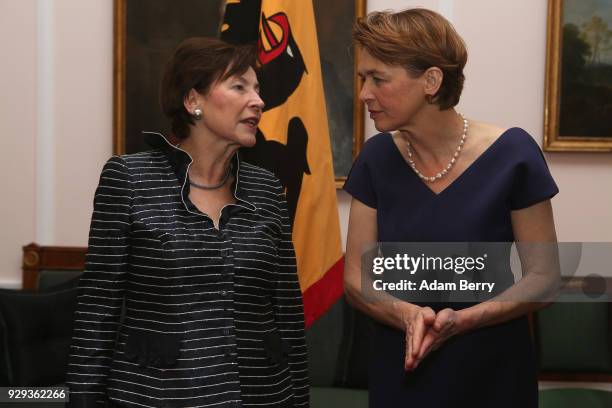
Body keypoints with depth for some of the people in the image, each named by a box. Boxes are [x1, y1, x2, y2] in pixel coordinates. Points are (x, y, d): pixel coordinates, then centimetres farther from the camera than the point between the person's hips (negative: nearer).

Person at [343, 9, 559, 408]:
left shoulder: (512, 155, -14)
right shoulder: (376, 159, -4)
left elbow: (543, 276, -9)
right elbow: (356, 277, -2)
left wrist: (462, 320, -23)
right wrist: (408, 315, -20)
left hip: (492, 373, -2)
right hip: (399, 373, 3)